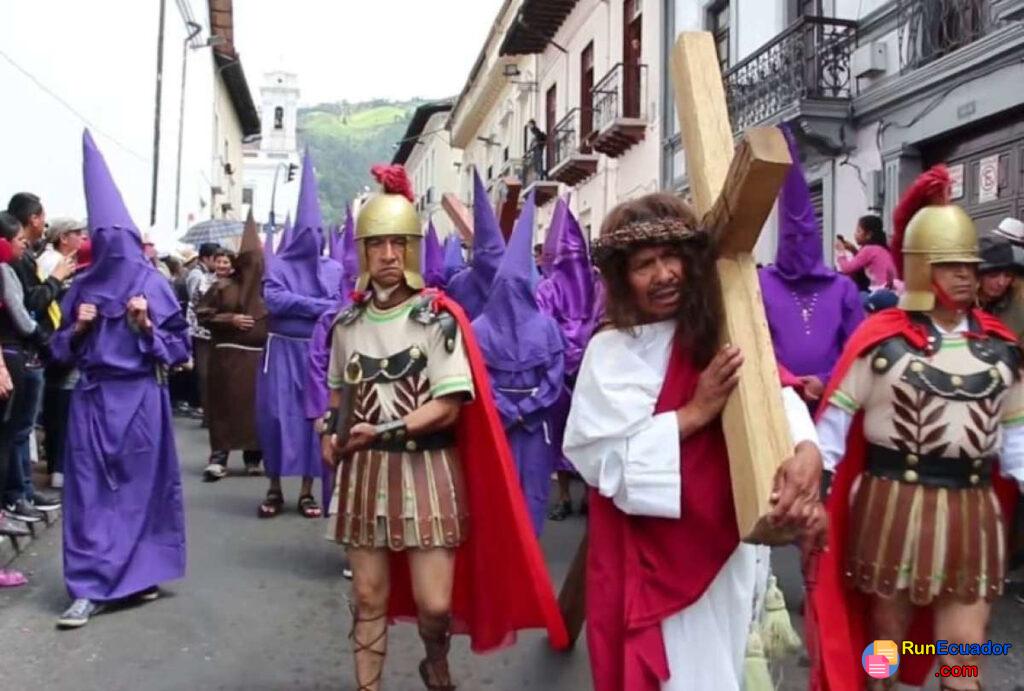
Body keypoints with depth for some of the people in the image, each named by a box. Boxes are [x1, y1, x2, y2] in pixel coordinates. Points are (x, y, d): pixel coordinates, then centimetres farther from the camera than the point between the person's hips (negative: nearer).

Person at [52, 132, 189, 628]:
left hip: (140, 397, -3)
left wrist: (146, 326, -15)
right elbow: (63, 349, 14)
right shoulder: (85, 285, 8)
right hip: (93, 397, 3)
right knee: (90, 489, 1)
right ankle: (90, 587, 6)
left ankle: (140, 573, 20)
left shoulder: (154, 285, -1)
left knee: (141, 485, 5)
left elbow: (179, 348, -1)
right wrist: (78, 328, -6)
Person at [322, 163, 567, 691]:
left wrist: (383, 431, -19)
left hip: (428, 470, -3)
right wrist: (333, 433, -1)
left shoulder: (438, 317, -8)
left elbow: (448, 407, -13)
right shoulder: (347, 323, 5)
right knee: (368, 597, 10)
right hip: (365, 472, 4)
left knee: (434, 602, -3)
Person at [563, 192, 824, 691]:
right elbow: (602, 459, -18)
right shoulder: (611, 350, -10)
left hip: (726, 549, 4)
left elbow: (776, 391, -15)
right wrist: (696, 411, -23)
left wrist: (806, 451, -35)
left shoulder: (722, 333, 1)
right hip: (654, 560, -3)